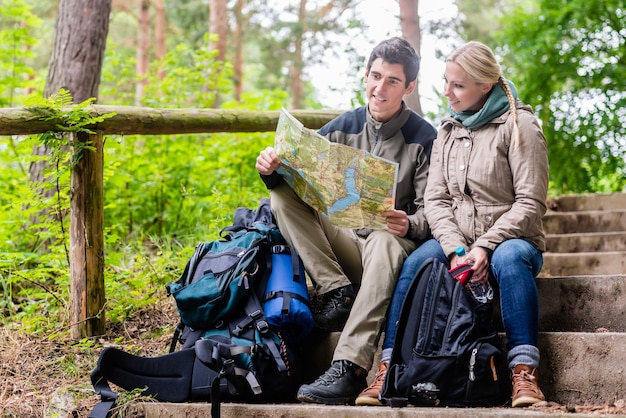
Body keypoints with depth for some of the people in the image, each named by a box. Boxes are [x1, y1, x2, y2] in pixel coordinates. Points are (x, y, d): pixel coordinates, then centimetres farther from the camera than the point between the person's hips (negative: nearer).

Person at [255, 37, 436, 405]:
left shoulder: (424, 138, 0)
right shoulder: (343, 128, 11)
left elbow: (430, 212, -5)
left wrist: (408, 226, -28)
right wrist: (272, 169, -16)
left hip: (393, 243, -4)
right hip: (342, 244, 4)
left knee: (385, 241, -40)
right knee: (283, 195, -16)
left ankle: (348, 370, -50)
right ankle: (338, 292, -28)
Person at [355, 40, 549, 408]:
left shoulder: (518, 125, -6)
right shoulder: (448, 130, 11)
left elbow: (531, 202, -11)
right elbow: (436, 199, 3)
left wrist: (485, 247, -22)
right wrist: (455, 249, -15)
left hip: (510, 239, -4)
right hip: (456, 242, 4)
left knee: (510, 258, -37)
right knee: (415, 264, -26)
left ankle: (525, 374, -37)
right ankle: (389, 372, -26)